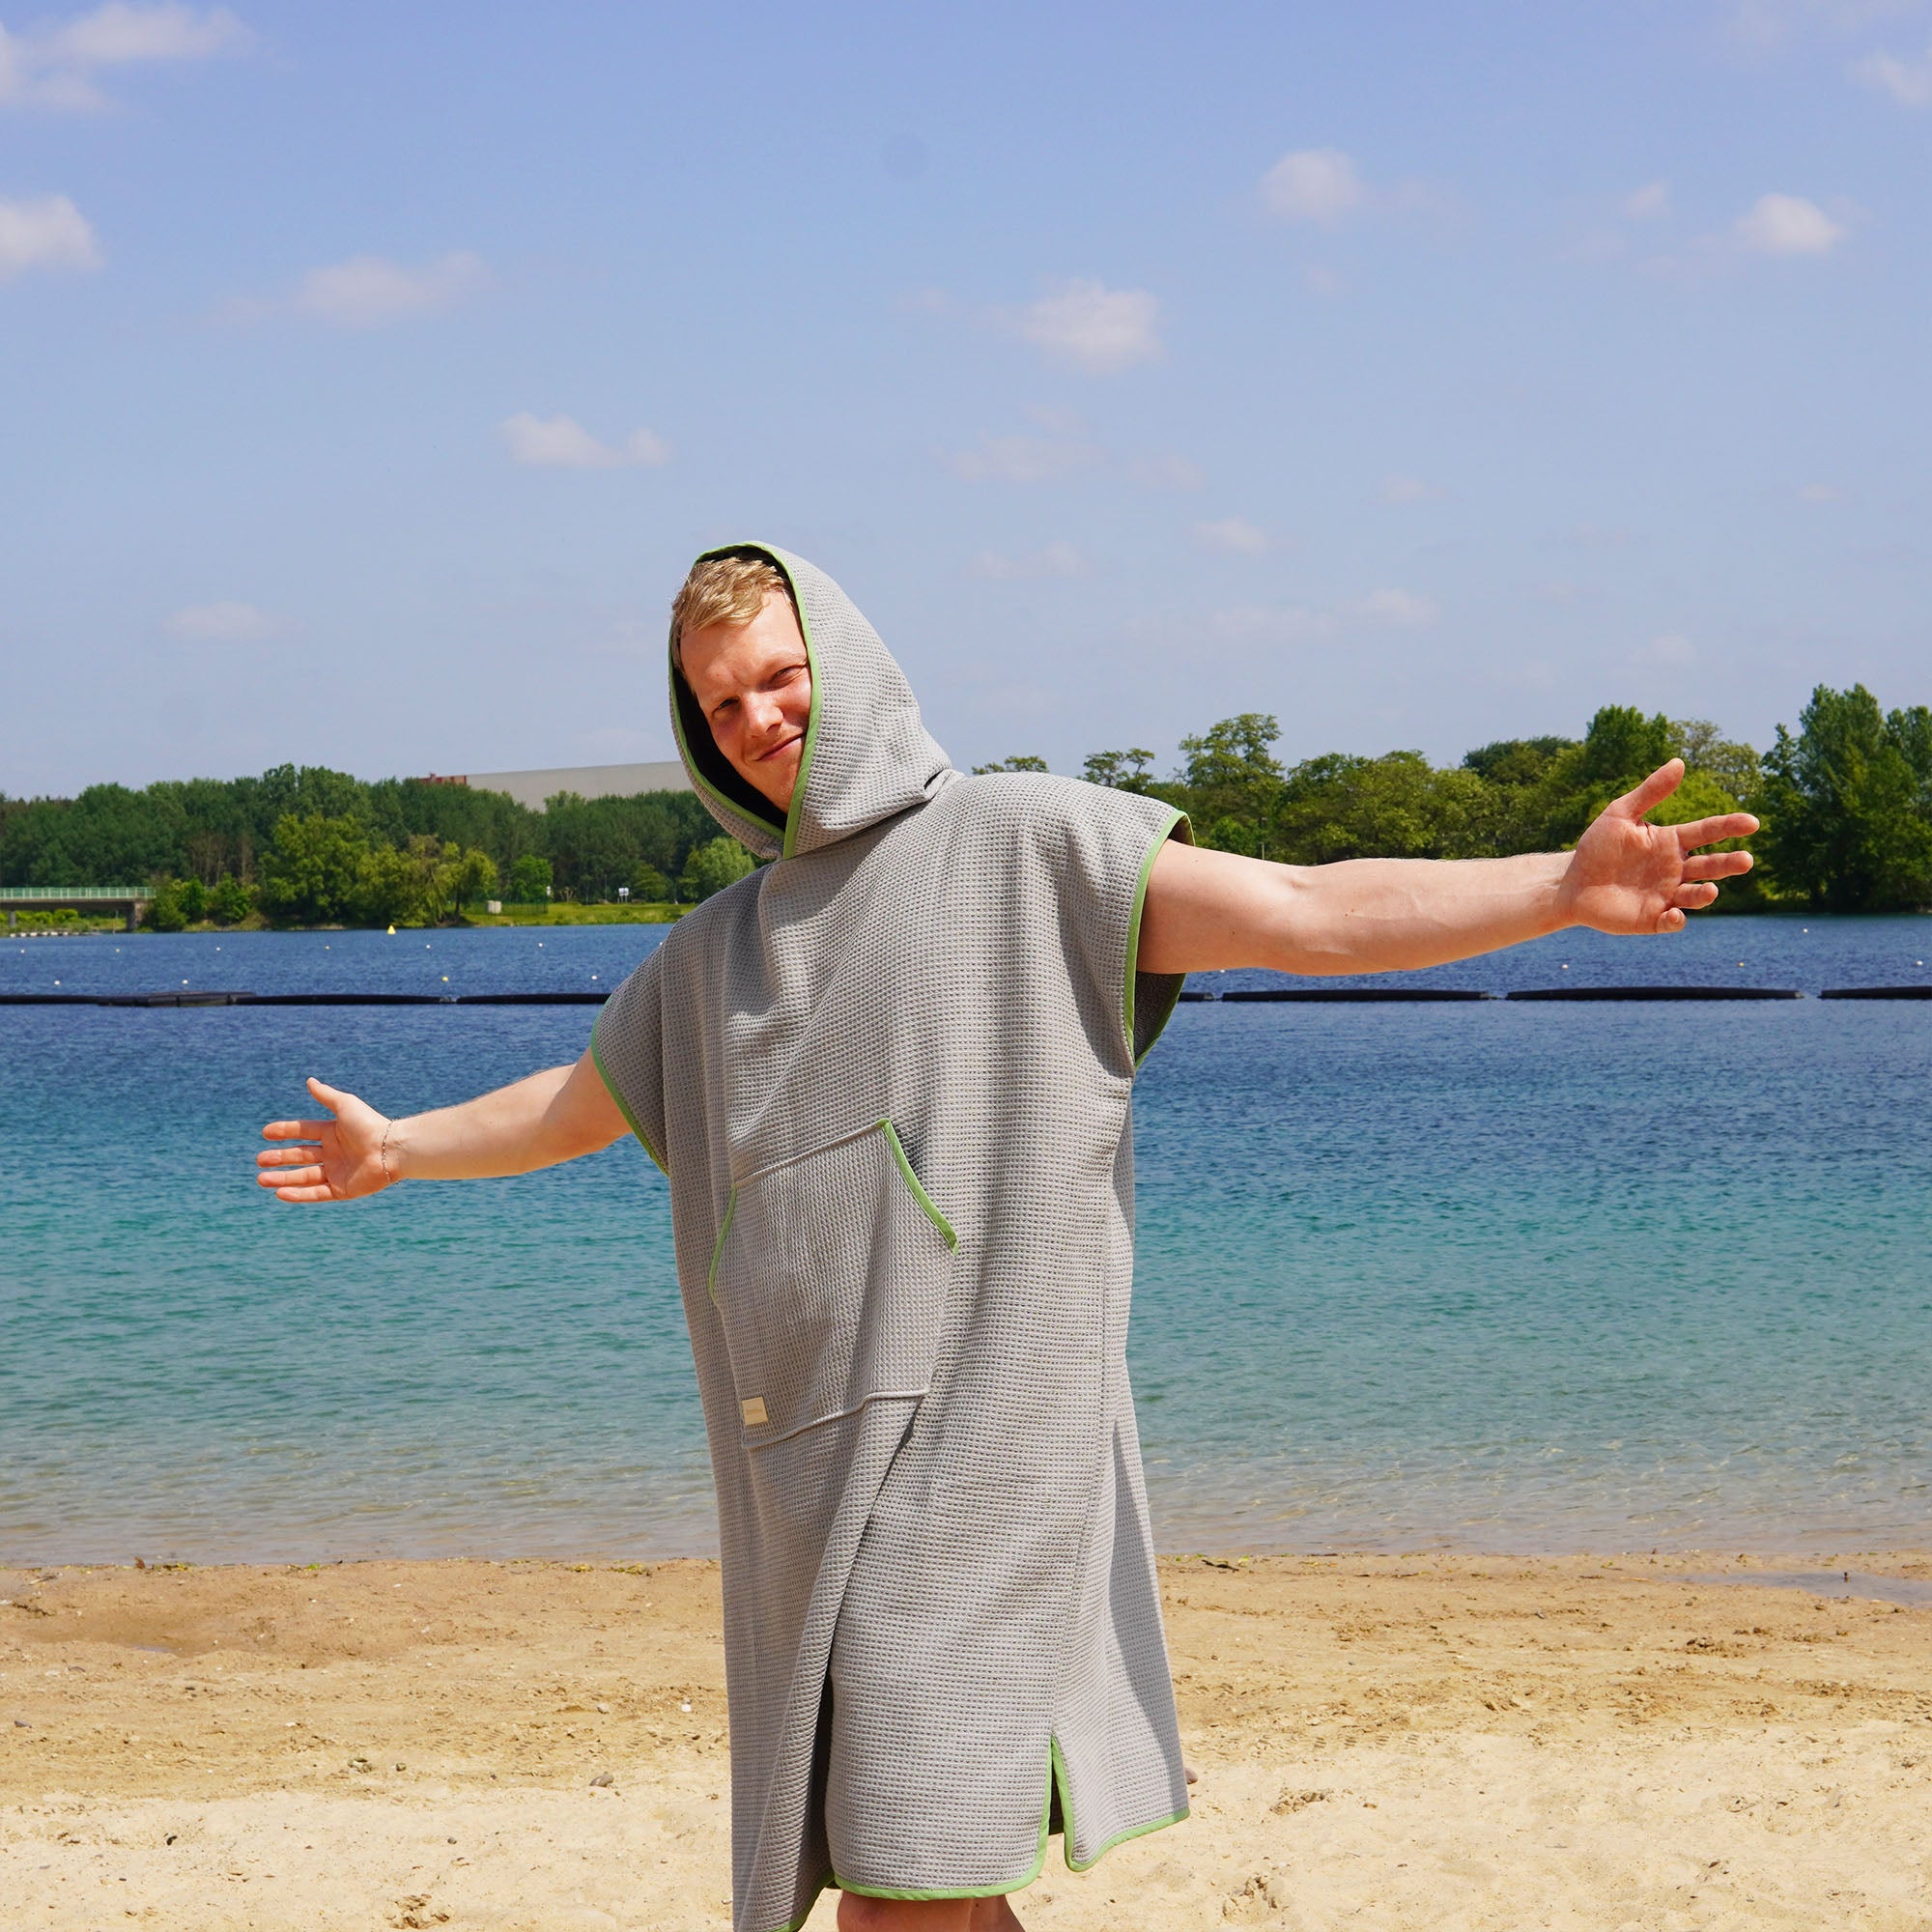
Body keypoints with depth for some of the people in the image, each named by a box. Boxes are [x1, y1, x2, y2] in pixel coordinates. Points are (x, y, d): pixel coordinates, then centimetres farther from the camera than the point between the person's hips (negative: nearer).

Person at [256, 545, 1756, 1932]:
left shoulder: (1023, 841, 0)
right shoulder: (714, 951, 19)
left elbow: (1304, 914, -10)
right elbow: (578, 1104, 37)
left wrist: (1560, 888, -22)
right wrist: (400, 1149, 47)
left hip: (972, 1431, -6)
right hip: (802, 1450, 7)